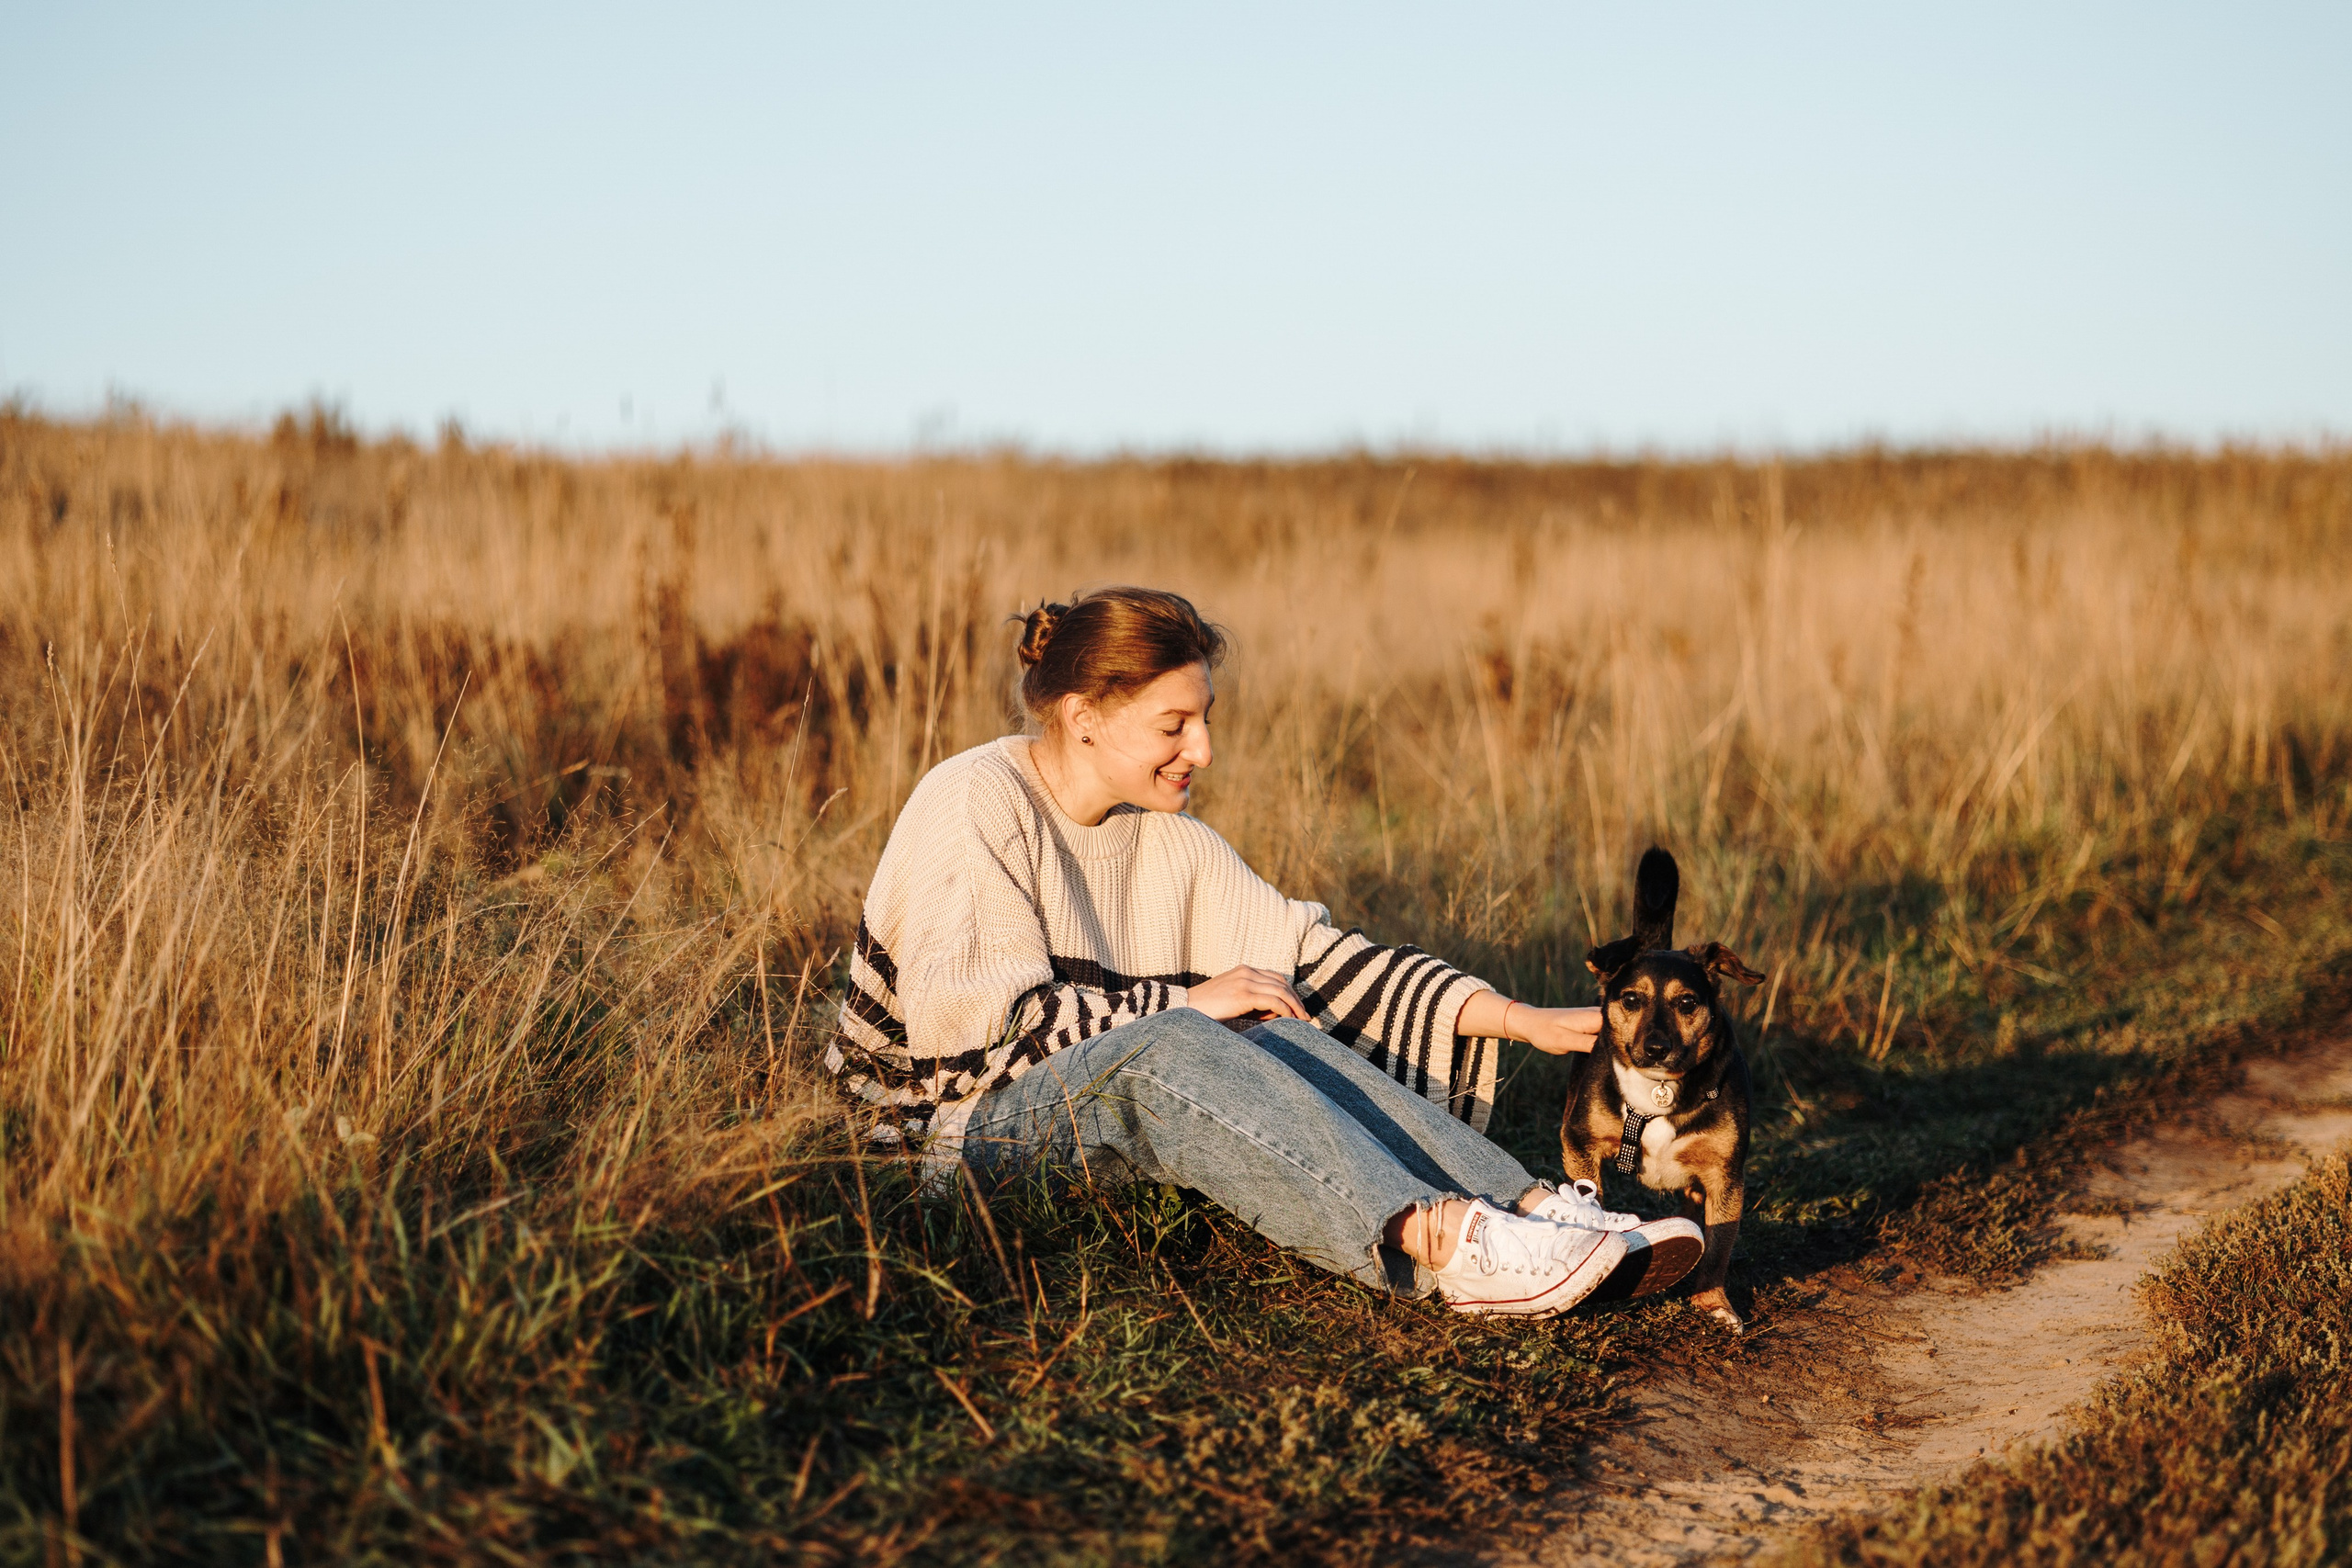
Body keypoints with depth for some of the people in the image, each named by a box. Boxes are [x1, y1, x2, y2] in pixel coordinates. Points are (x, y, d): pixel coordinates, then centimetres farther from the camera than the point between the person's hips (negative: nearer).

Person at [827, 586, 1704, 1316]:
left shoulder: (1169, 840, 8)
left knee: (1283, 1040, -20)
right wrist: (1188, 1004, -17)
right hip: (946, 1129, -6)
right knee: (1160, 1049, -34)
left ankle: (1533, 1213, -33)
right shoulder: (973, 805, -13)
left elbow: (1312, 957, 3)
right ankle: (1437, 1246, -47)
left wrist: (1520, 1020, -6)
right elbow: (969, 1020, -20)